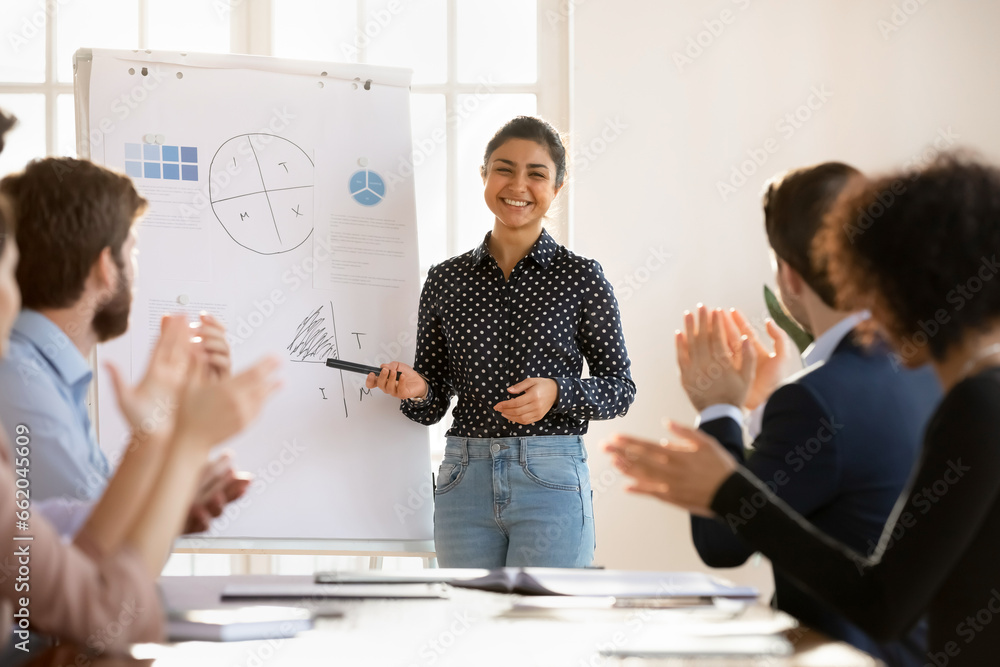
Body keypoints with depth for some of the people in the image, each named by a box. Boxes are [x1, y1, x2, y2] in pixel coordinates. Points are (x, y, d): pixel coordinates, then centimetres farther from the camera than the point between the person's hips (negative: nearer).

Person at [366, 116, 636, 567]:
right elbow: (433, 406, 12)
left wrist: (557, 393, -15)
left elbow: (620, 387, 3)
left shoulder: (580, 277, 1)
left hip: (551, 480, -3)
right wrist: (415, 391, -10)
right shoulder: (446, 280, 9)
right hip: (464, 480, 3)